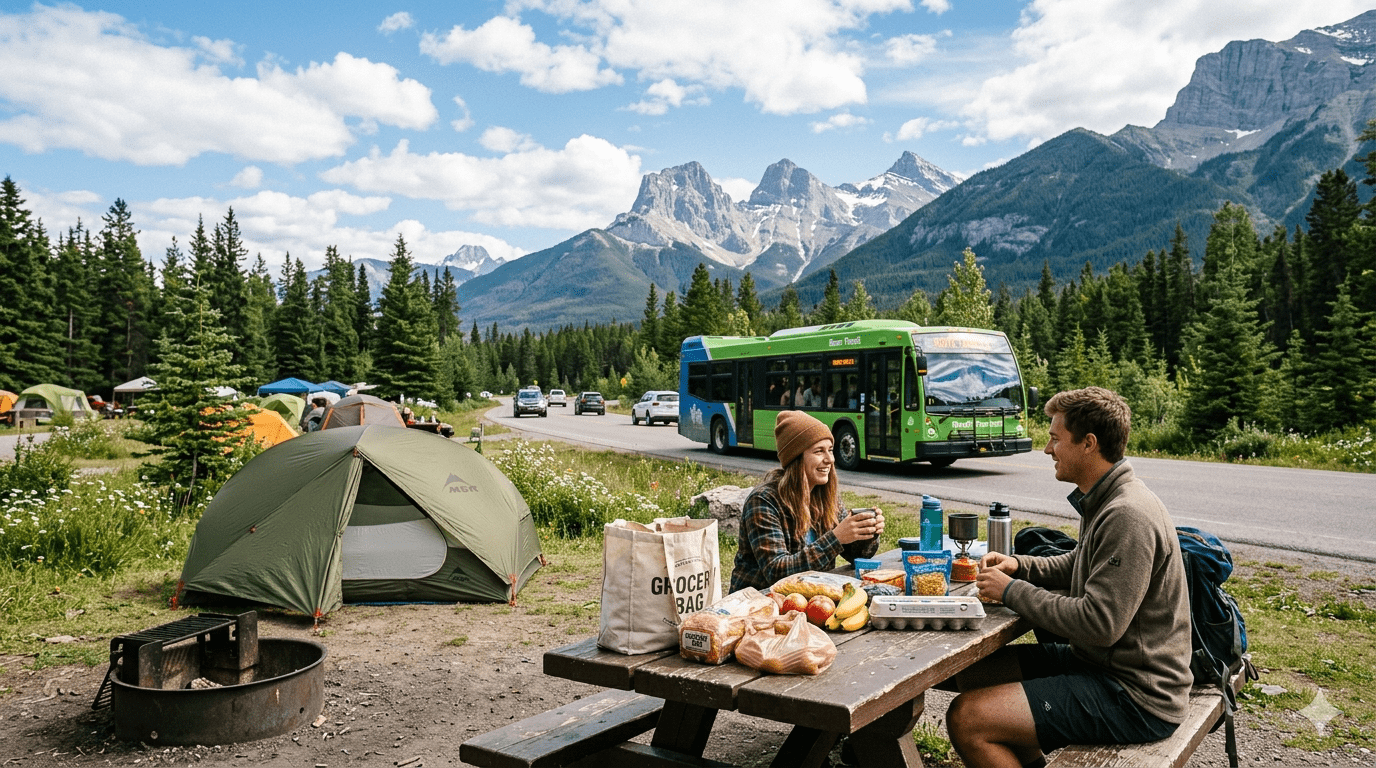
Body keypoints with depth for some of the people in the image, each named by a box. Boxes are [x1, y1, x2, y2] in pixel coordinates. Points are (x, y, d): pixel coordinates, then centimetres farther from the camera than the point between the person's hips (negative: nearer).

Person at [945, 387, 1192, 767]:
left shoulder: (1128, 516, -24)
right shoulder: (1104, 501, 9)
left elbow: (1099, 624, -28)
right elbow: (1078, 565, 25)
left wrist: (1012, 591, -16)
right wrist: (1019, 565, 7)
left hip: (1135, 696, -10)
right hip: (1099, 661, 10)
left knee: (966, 719, -19)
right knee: (973, 673, 13)